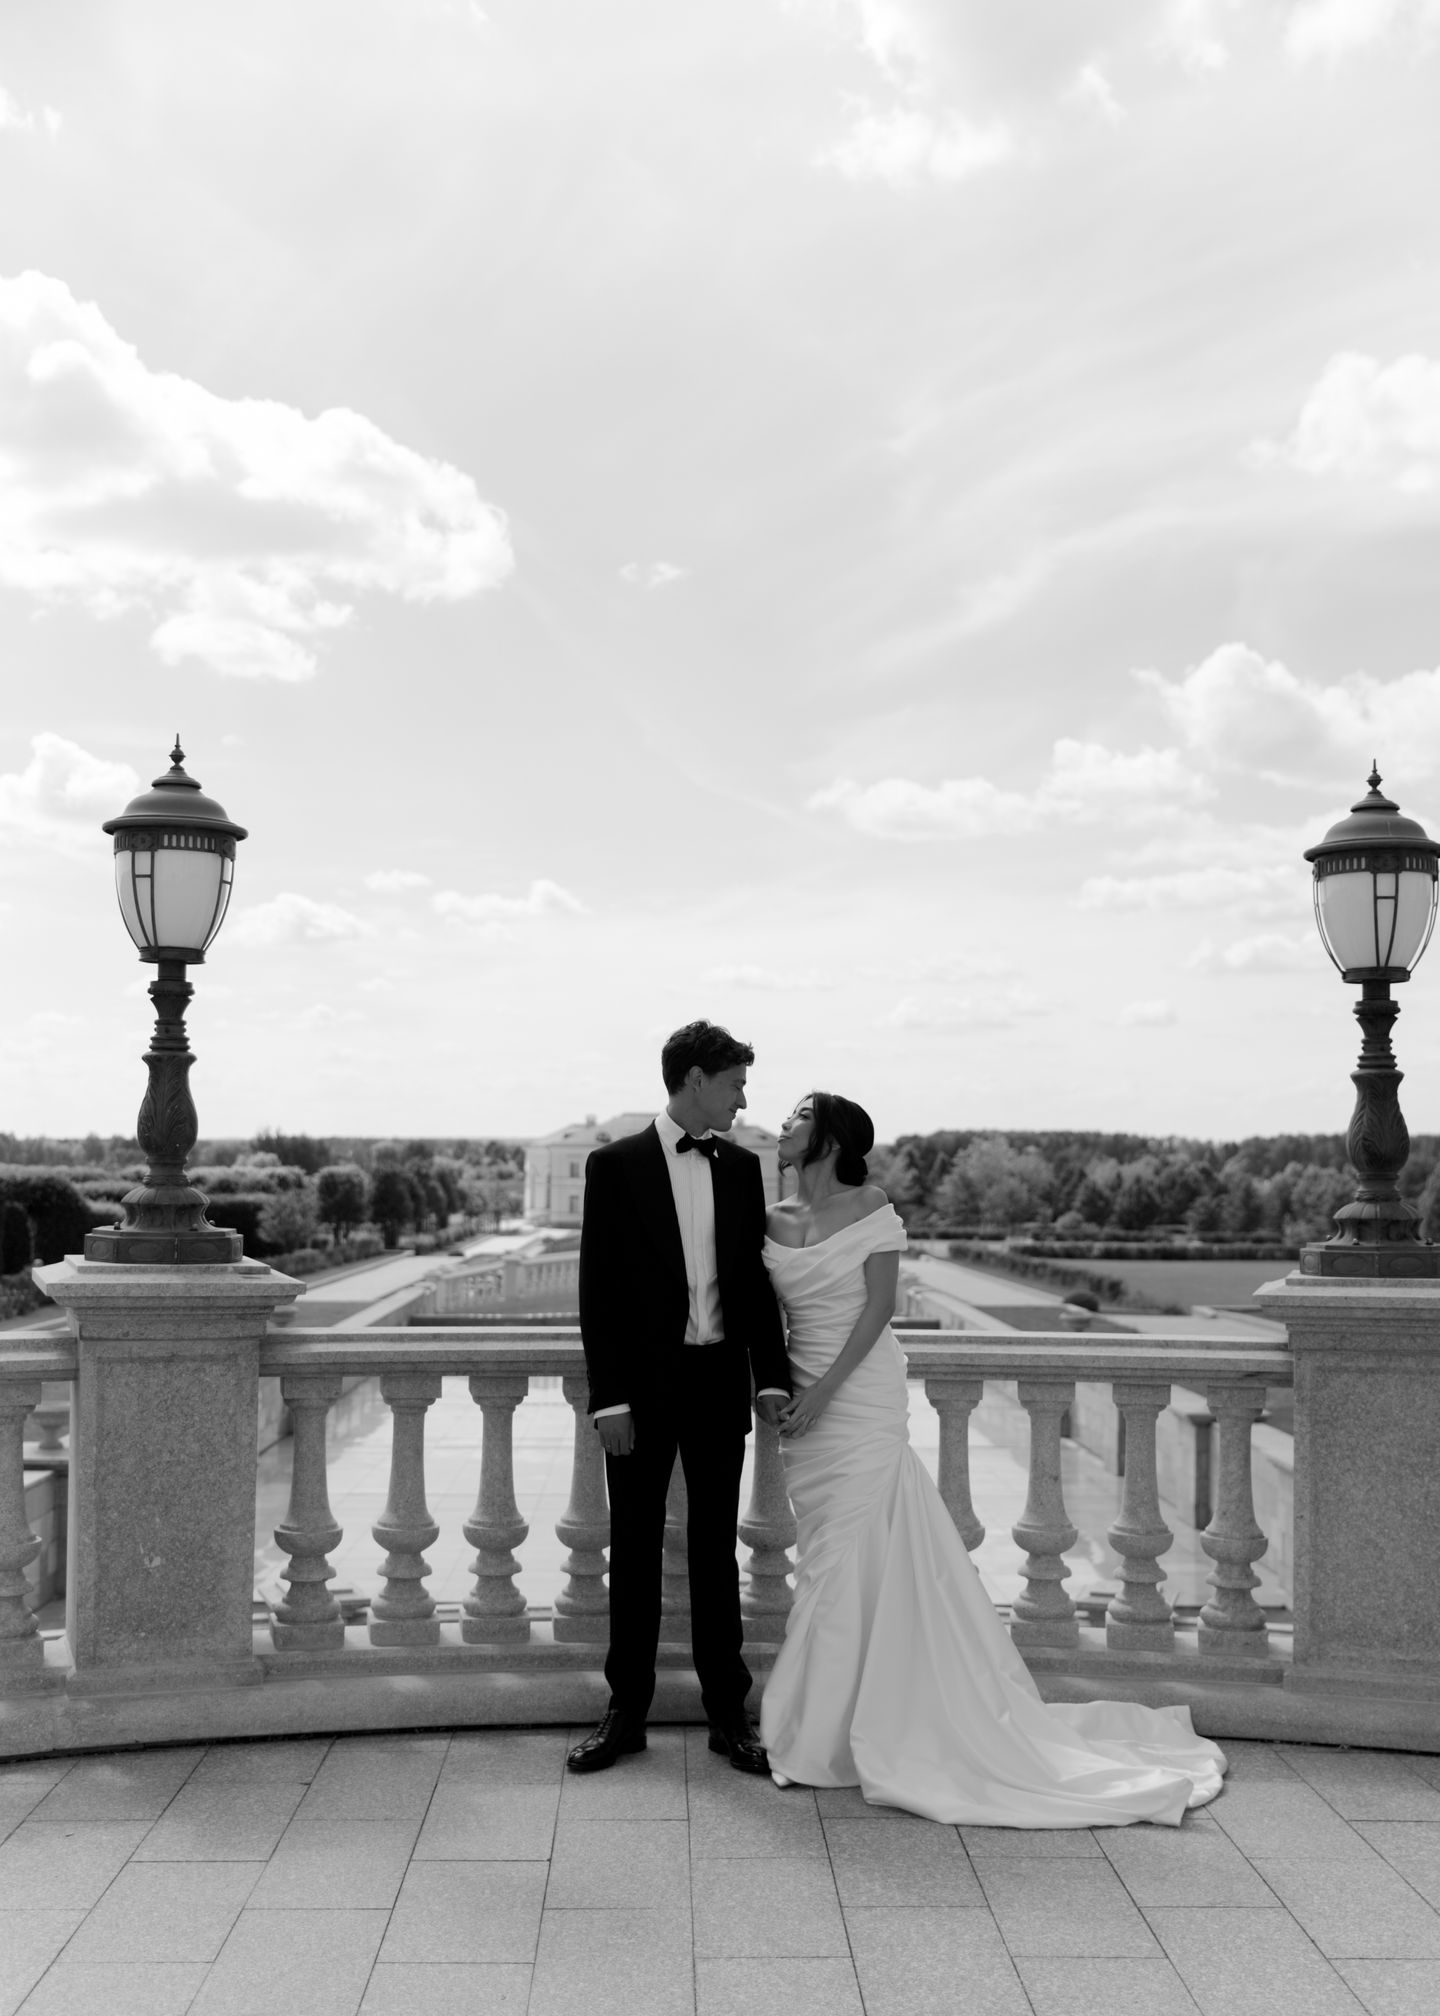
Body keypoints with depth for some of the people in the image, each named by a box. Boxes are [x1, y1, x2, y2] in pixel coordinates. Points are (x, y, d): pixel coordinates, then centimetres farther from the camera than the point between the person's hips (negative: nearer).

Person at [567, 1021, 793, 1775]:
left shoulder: (741, 1167, 6)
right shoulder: (616, 1165, -6)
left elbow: (755, 1278, 8)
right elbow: (598, 1289, -7)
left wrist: (771, 1374, -2)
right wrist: (608, 1397, -12)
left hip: (719, 1381, 3)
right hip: (642, 1385, -3)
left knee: (716, 1548, 10)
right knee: (634, 1549, 8)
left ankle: (728, 1713, 19)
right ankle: (626, 1711, 20)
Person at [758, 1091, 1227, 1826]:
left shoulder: (870, 1209, -7)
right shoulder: (775, 1219, 7)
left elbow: (880, 1306, -12)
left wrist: (824, 1390, -17)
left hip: (861, 1401, -5)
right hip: (804, 1404, 5)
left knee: (851, 1561, -4)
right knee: (832, 1558, 10)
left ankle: (822, 1737, 4)